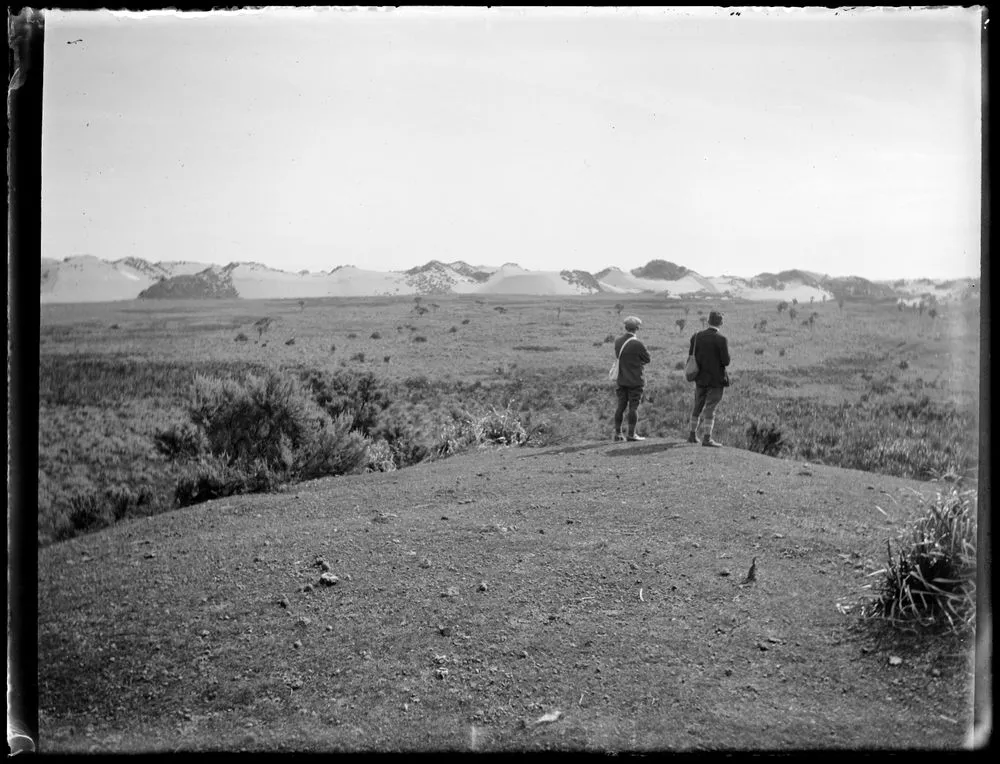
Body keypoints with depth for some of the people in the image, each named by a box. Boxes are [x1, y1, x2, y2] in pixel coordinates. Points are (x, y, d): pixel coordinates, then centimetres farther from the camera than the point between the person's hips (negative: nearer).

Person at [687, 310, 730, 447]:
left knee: (698, 407, 17)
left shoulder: (697, 337, -2)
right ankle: (707, 438, -1)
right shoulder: (721, 340, -16)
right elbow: (726, 361, -15)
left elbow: (691, 357, 3)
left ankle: (692, 435, 24)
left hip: (700, 378, 5)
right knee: (710, 409, -1)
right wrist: (719, 361, 5)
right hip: (716, 379, -5)